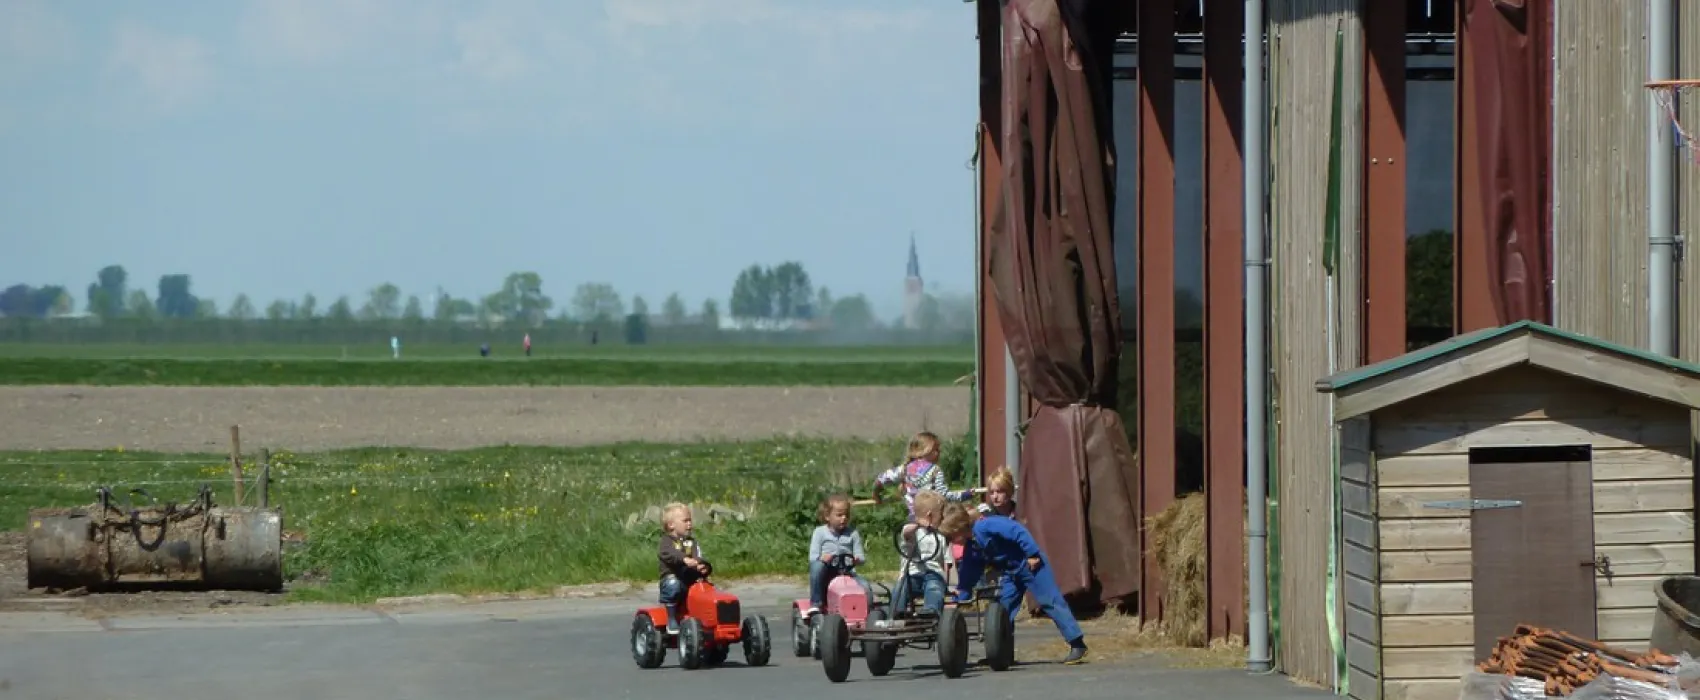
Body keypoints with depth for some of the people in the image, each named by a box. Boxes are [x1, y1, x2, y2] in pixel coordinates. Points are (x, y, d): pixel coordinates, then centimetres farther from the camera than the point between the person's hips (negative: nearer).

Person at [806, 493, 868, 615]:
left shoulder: (853, 533, 10)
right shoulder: (820, 532, 6)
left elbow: (861, 557, 7)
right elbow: (813, 557, -1)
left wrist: (856, 559, -18)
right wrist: (821, 558, -24)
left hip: (847, 572, 1)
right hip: (827, 573, -1)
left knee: (864, 586, -28)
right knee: (816, 566, -35)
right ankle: (815, 604, -28)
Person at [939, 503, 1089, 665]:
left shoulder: (984, 526, -23)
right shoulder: (972, 545, 7)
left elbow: (1018, 531, -28)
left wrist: (1032, 555, -25)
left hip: (1030, 564, -10)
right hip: (1011, 572, 10)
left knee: (1050, 602, -9)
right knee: (1003, 608, 6)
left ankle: (1078, 645, -7)